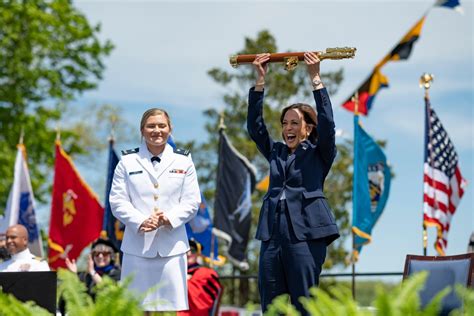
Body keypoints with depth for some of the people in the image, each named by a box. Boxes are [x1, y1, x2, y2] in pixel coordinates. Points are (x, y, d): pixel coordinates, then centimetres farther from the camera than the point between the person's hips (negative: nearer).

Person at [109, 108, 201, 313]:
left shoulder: (183, 161, 9)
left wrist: (169, 219, -13)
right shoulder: (127, 162, 7)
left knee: (171, 306, 1)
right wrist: (141, 222, -15)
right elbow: (117, 201, 1)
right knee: (139, 307, 1)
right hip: (137, 244, -1)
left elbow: (192, 202, 4)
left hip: (172, 245, 1)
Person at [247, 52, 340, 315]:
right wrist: (260, 80, 6)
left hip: (305, 234, -5)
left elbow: (327, 123, -8)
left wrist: (315, 78, -10)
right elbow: (255, 125, 11)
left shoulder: (319, 153, 6)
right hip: (272, 235, 5)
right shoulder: (276, 153, 18)